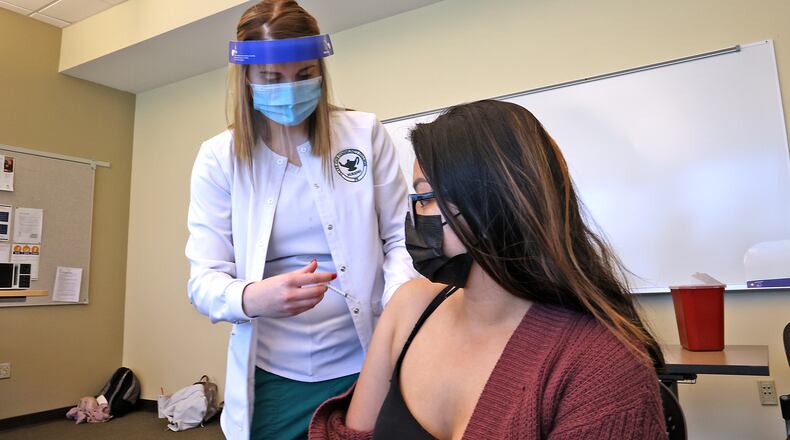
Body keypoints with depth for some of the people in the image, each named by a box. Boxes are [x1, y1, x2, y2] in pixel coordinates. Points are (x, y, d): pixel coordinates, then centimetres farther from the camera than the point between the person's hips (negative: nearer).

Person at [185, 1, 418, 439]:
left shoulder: (365, 134, -4)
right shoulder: (218, 158, -4)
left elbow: (400, 239, 1)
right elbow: (204, 279, -6)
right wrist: (253, 297, -28)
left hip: (364, 366, 0)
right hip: (271, 378, 1)